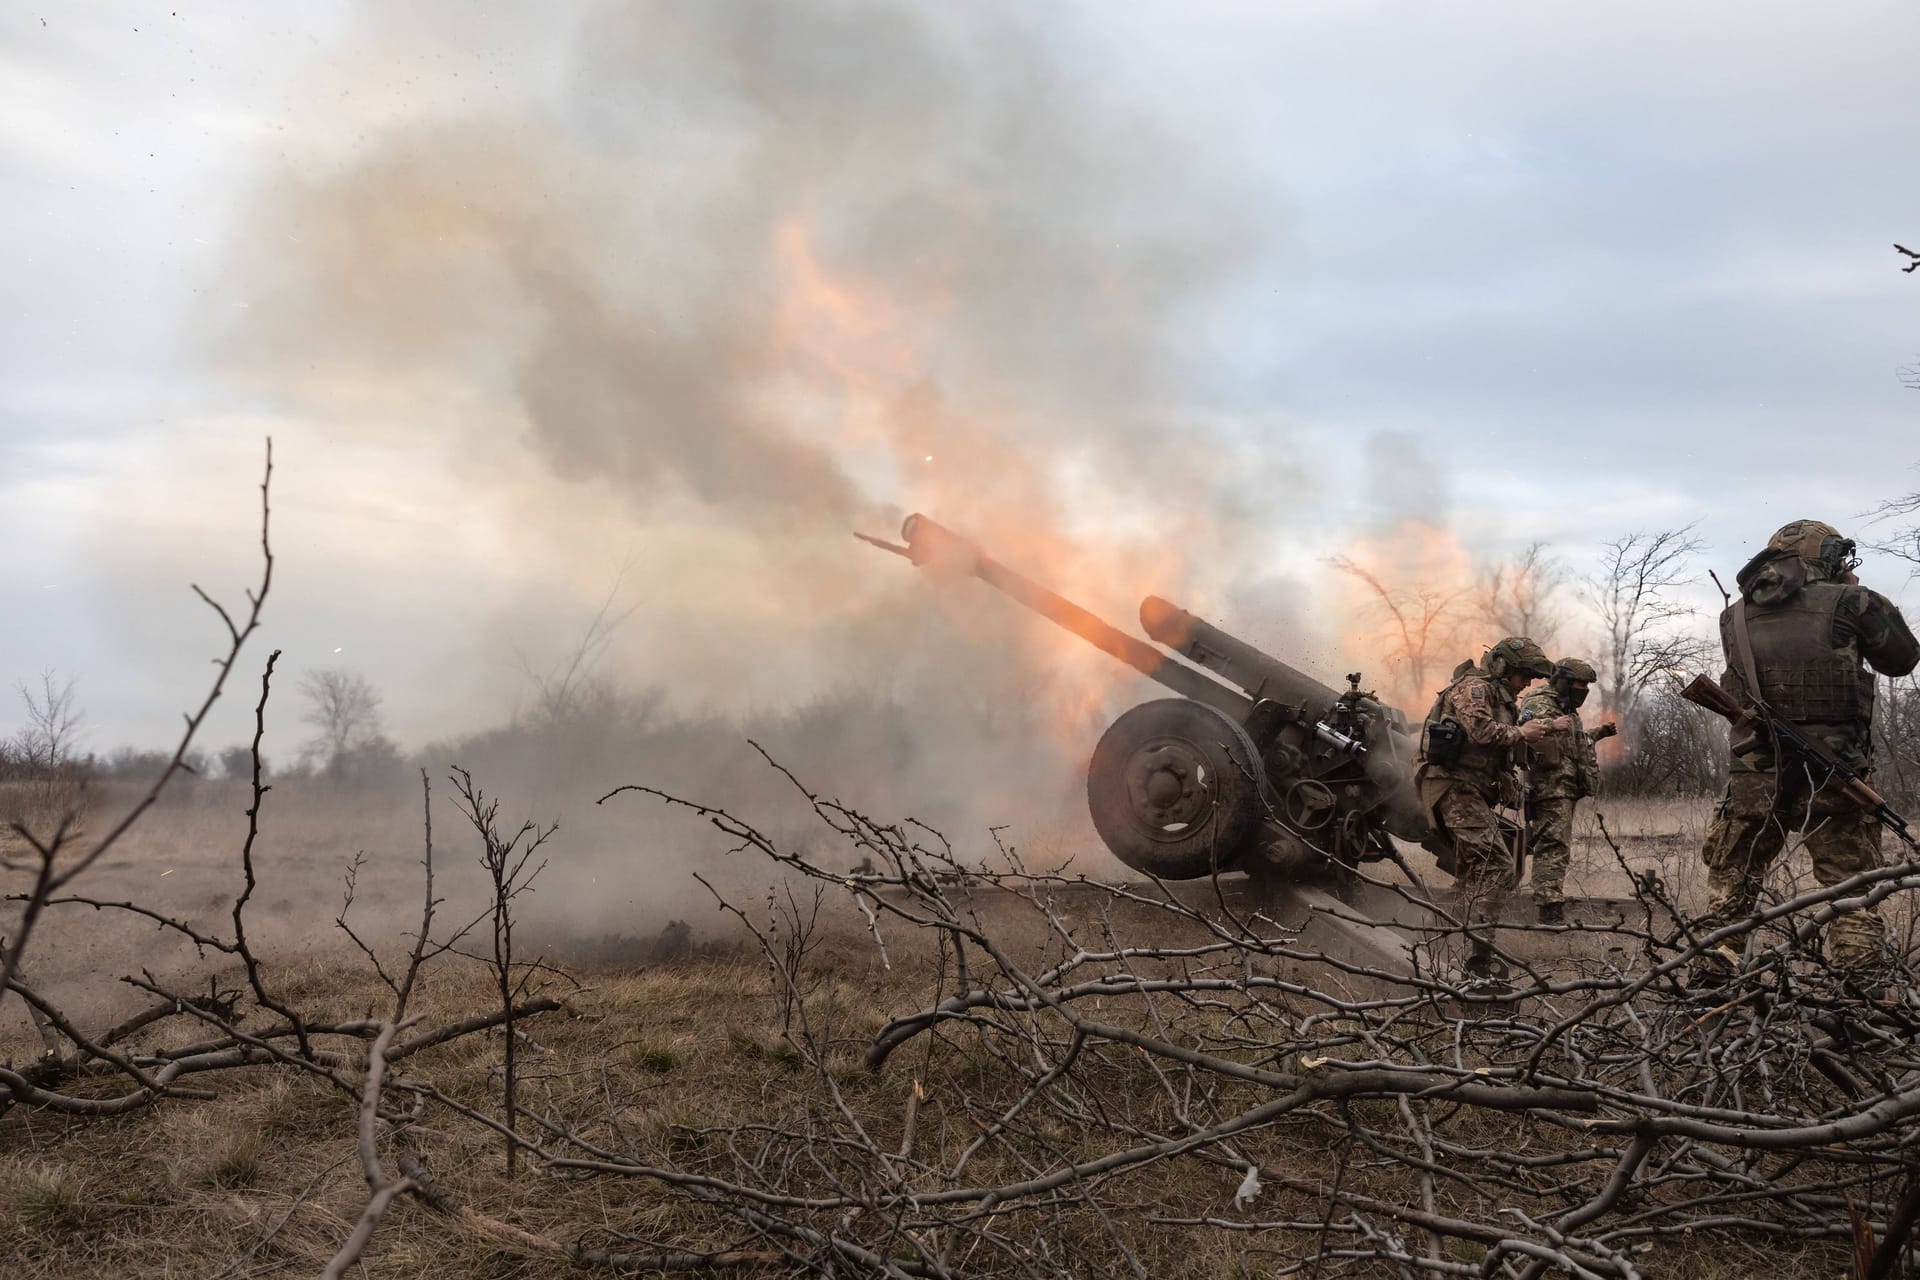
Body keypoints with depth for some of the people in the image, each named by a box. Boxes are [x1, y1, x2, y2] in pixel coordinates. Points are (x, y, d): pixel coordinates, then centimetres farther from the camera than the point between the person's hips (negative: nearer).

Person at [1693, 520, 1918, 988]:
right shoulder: (1848, 604, -4)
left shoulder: (1734, 618, 6)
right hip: (1833, 775, -2)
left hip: (1755, 777, 3)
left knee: (1730, 887, 13)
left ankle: (1708, 987, 12)